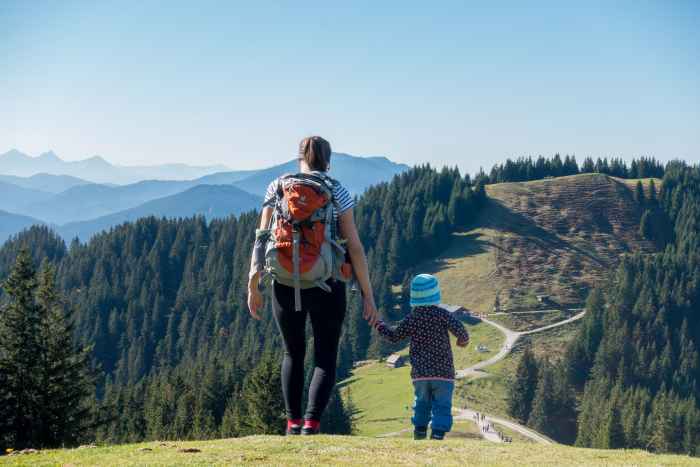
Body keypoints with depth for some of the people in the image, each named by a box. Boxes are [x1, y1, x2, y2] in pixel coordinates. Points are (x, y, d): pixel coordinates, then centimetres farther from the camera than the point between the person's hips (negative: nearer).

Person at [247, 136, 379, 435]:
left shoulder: (277, 188, 4)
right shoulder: (337, 192, 0)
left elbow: (261, 239, 0)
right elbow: (354, 246, -3)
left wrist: (253, 287, 5)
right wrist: (368, 295, 2)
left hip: (285, 284, 2)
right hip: (326, 285, -2)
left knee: (293, 354, 21)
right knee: (326, 358, 7)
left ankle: (293, 422, 14)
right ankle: (312, 422, -11)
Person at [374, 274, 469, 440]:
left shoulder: (410, 319, 2)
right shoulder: (442, 314, -7)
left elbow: (394, 336, 13)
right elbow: (459, 330, -16)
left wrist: (379, 325, 31)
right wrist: (463, 340, 7)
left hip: (419, 373, 3)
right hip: (443, 371, -3)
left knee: (422, 403, 22)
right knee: (442, 406, 0)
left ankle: (419, 431, 25)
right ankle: (438, 433, -12)